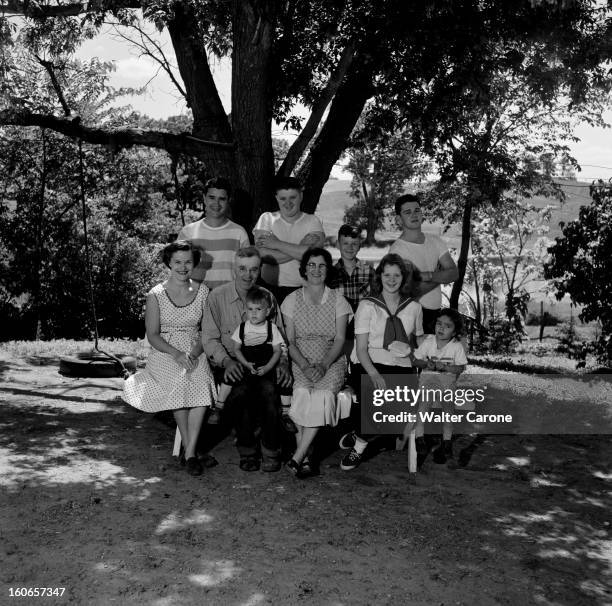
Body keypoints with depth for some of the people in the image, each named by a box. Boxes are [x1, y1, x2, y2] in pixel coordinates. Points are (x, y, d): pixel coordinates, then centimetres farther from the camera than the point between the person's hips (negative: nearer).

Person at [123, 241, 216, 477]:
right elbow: (153, 335, -2)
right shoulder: (156, 295, 0)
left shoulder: (202, 291, 6)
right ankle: (189, 449, -15)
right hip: (165, 354, -1)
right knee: (180, 387, -30)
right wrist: (176, 354, -18)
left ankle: (190, 453, -21)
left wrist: (194, 352, -14)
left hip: (195, 353, 1)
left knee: (201, 388, -29)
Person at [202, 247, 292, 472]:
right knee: (242, 388, -33)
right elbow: (210, 339, -3)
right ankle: (247, 450, -14)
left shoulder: (268, 298, 9)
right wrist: (227, 361, -21)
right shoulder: (217, 297, 2)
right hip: (228, 365, -1)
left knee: (268, 388, -30)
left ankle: (271, 451, -14)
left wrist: (282, 362, -8)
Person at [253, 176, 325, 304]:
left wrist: (277, 244, -10)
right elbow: (264, 256, -9)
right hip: (271, 289, 0)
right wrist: (300, 248, -11)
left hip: (304, 289, 0)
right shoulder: (267, 218, 5)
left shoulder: (312, 221, 5)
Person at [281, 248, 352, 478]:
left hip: (332, 362, 0)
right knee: (303, 393, -30)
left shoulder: (338, 300, 8)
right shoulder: (292, 300, 10)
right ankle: (305, 459, -22)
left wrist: (323, 365, -16)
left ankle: (297, 457, -25)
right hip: (300, 361, 0)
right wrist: (305, 365, -14)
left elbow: (339, 340, 0)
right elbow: (290, 340, 3)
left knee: (323, 394, -30)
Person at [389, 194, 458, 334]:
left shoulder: (435, 241, 8)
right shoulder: (397, 249, -13)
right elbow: (410, 292, -21)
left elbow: (454, 273, -2)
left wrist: (427, 276, -18)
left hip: (436, 312, 6)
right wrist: (440, 276, -8)